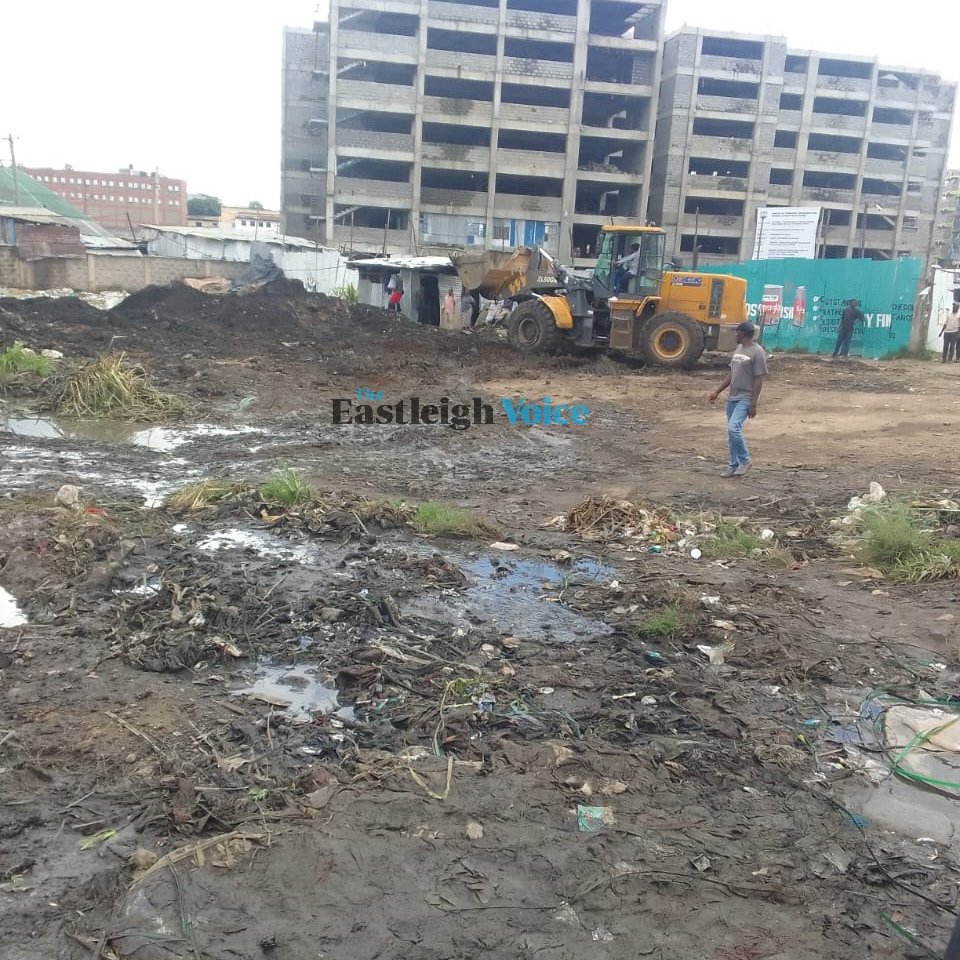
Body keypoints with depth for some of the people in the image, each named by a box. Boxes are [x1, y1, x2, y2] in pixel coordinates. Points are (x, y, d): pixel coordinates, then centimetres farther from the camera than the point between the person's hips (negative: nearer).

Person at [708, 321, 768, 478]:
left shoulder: (757, 352, -12)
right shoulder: (738, 349, 13)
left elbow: (758, 380, -14)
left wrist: (753, 404, -18)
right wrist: (717, 392, 17)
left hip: (745, 399, -8)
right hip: (732, 398, 8)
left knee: (733, 428, -20)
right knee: (732, 431, 8)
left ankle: (745, 460, -2)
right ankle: (733, 465, 16)